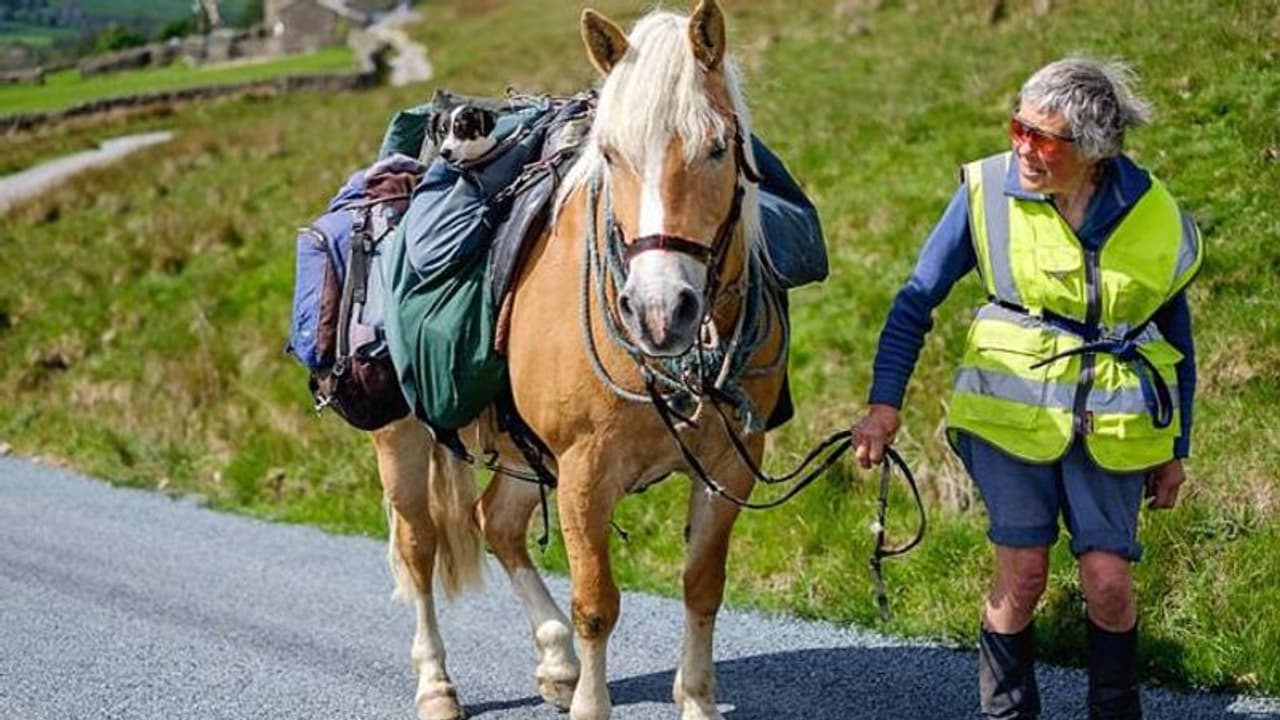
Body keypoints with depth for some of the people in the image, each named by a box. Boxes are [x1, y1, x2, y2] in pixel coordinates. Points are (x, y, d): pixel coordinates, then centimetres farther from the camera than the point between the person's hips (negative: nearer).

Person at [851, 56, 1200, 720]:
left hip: (1112, 423, 1)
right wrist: (884, 403, -7)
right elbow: (917, 300, 1)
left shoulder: (1154, 216, -5)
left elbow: (1175, 335, 8)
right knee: (1022, 575, -3)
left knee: (1108, 581, -4)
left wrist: (1174, 449, 11)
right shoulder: (987, 191, -7)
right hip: (1012, 408, -1)